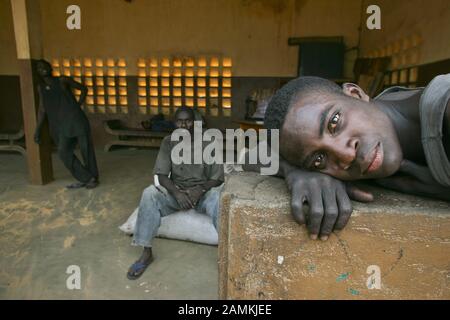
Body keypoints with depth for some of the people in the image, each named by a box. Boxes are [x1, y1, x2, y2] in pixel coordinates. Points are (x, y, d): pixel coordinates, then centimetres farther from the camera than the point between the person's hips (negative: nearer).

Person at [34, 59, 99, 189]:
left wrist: (79, 104, 3)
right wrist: (38, 130, 9)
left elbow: (84, 88, 12)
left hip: (77, 118, -4)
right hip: (64, 125, 4)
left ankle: (94, 178, 17)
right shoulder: (40, 87, 13)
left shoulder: (63, 80, 2)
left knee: (86, 149, 1)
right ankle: (85, 178, 6)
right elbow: (42, 109, 14)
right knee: (64, 152, -5)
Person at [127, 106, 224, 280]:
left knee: (217, 198, -36)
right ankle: (147, 252, -18)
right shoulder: (168, 142, -1)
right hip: (176, 192, 2)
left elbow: (217, 178, -7)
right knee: (149, 193, -27)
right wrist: (177, 193, -25)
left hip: (202, 192, -2)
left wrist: (200, 190, -27)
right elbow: (161, 175, -6)